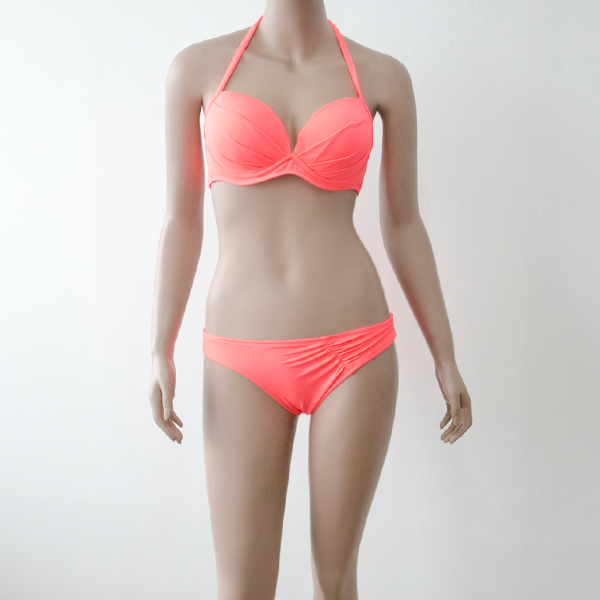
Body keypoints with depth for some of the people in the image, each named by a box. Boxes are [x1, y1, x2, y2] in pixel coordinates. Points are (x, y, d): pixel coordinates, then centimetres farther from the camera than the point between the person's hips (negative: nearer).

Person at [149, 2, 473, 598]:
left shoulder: (383, 75, 5)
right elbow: (181, 221, 6)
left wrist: (445, 357, 8)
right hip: (245, 364, 0)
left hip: (353, 351, 1)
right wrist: (161, 352, -1)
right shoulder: (196, 67, 5)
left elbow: (403, 225, 8)